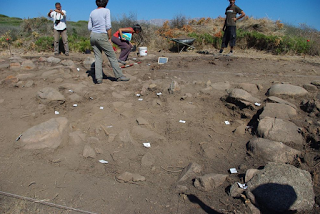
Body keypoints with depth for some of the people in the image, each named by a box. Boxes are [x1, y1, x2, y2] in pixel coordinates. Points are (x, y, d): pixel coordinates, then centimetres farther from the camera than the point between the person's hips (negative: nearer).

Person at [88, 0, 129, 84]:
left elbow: (89, 27, 10)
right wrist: (109, 38, -5)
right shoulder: (106, 11, -6)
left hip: (93, 36, 6)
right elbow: (108, 26, -12)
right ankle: (119, 76, 8)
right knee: (112, 56, 3)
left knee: (98, 58, 8)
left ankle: (98, 78, 3)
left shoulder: (92, 12, 10)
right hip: (102, 37, -6)